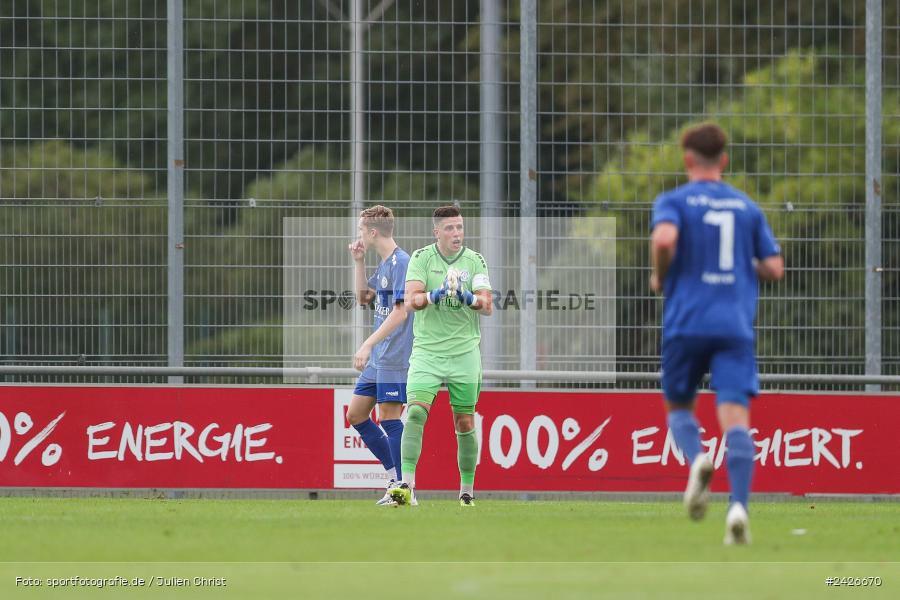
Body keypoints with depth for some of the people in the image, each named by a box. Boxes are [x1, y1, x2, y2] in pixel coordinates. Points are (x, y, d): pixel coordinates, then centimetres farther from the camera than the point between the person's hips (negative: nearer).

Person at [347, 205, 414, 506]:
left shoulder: (401, 263, -15)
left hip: (394, 357, -10)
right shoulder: (383, 264, 15)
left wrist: (368, 345, -25)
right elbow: (364, 297, 29)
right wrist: (358, 262, 16)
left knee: (389, 417, -9)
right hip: (377, 359, 10)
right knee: (355, 414, 11)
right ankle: (394, 477, 16)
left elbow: (400, 312, -22)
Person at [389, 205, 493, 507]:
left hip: (464, 353, 1)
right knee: (415, 412, -18)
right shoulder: (421, 258, 0)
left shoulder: (475, 261, 3)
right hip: (427, 351, -1)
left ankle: (467, 490, 19)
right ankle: (407, 486, -23)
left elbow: (487, 306, -5)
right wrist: (434, 295, -29)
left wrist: (470, 298, -25)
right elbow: (411, 301, -11)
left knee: (465, 423, 5)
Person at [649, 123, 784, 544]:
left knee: (679, 406, 17)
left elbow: (664, 239, -19)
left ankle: (697, 459, -15)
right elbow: (774, 269, 10)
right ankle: (739, 506, -25)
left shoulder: (674, 201, 2)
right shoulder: (747, 208, 12)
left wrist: (660, 278, 0)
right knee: (735, 416, -8)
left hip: (686, 323, -1)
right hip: (736, 327, 1)